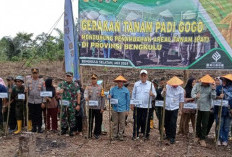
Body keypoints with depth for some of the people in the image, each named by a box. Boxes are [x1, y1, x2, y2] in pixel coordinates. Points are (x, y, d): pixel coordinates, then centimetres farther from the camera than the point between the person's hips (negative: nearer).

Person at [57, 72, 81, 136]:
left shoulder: (75, 85, 2)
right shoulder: (62, 84, 9)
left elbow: (78, 95, 1)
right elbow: (57, 91, 7)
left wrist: (78, 104, -4)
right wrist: (60, 91, -19)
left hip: (72, 104, -2)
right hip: (64, 104, 2)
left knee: (72, 117, 2)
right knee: (63, 117, 8)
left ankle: (71, 131, 13)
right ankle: (64, 129, 23)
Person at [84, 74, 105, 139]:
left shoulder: (100, 88, 4)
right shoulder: (88, 87, 6)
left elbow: (102, 98, 3)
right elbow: (85, 93, -11)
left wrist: (102, 108, -1)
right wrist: (86, 97, -35)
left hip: (98, 107, 0)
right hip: (90, 107, 0)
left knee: (98, 122, 6)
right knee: (90, 121, 7)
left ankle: (97, 133, 20)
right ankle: (89, 133, 20)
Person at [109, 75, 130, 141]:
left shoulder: (126, 90, 3)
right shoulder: (113, 89, 5)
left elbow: (128, 100, 6)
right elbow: (110, 96, 9)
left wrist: (127, 110, 2)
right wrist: (109, 97, -16)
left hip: (122, 109, -1)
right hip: (115, 109, 1)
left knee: (122, 123, 4)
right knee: (115, 123, 6)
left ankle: (120, 135, 14)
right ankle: (115, 135, 16)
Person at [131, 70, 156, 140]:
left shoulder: (150, 84, 5)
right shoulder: (136, 84, 9)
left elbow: (155, 95, 2)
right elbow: (133, 94, 10)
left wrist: (152, 94, -21)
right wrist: (132, 104, 5)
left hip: (147, 107, -1)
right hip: (137, 106, 1)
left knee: (146, 121, 4)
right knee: (137, 121, 4)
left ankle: (146, 135, 18)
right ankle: (135, 135, 14)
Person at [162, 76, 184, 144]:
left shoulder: (181, 89, -6)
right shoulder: (167, 86, -2)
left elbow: (181, 100, 0)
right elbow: (163, 95, 4)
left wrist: (180, 110, 0)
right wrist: (164, 92, -18)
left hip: (174, 108, -3)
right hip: (166, 108, 3)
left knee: (173, 124, -6)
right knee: (166, 123, 12)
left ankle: (172, 138, 7)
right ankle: (168, 135, 29)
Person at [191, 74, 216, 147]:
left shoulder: (211, 86, -6)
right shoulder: (197, 85, -4)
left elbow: (213, 97, -14)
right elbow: (192, 93, -11)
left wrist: (213, 90, -30)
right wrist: (195, 96, -33)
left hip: (206, 108, -1)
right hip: (197, 107, 1)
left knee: (204, 124, 2)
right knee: (198, 123, 14)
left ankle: (202, 139, 13)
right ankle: (198, 136, 32)